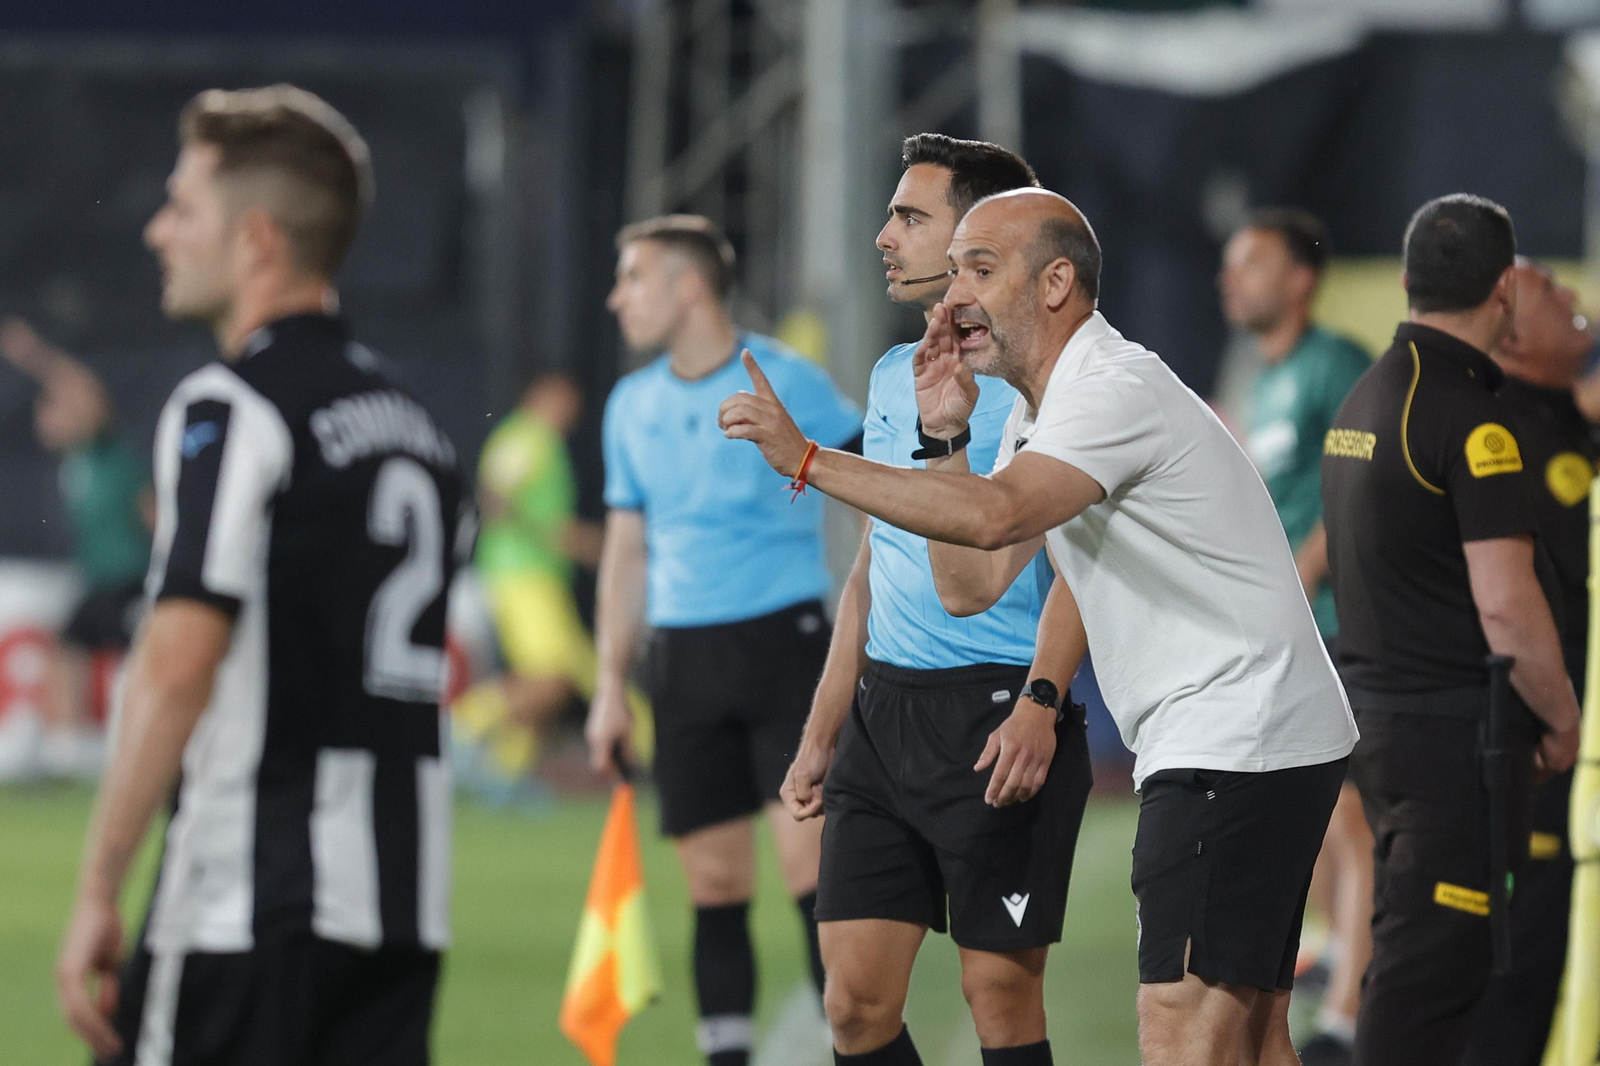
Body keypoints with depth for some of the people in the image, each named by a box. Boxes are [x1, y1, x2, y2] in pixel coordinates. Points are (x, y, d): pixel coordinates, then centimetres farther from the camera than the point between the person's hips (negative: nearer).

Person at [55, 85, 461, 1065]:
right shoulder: (411, 419, 17)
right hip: (408, 903, 7)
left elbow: (180, 664, -17)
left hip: (245, 904, -7)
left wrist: (98, 893, -16)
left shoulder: (229, 407, -9)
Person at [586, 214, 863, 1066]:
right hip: (685, 659, 5)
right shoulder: (632, 406, 12)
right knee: (714, 886, 4)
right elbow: (626, 548, 17)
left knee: (814, 866, -12)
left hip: (784, 640, -5)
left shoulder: (787, 383, -4)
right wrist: (611, 685, 13)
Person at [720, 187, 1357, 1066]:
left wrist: (807, 459, -30)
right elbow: (970, 587, 13)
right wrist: (943, 438, 3)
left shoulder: (1118, 390, -16)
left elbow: (992, 517, -33)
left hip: (1236, 744, -11)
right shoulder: (1036, 412, 17)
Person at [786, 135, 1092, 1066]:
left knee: (1001, 991, -4)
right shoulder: (894, 376, 17)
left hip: (998, 711, -7)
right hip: (882, 711, 7)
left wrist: (1039, 705, -25)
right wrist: (822, 733, 21)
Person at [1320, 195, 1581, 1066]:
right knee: (1431, 967, -8)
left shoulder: (1364, 401, 12)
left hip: (1374, 711, 9)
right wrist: (1562, 721, -7)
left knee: (1411, 954, 17)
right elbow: (1505, 605, -22)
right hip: (1455, 732, -9)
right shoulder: (1469, 417, -17)